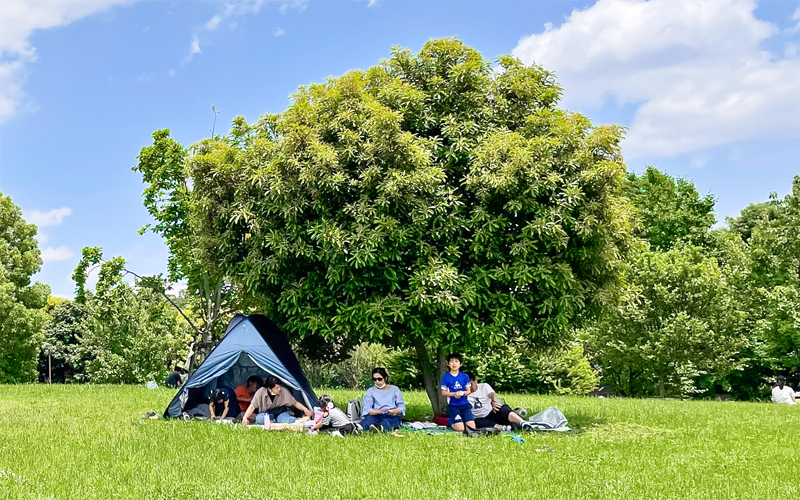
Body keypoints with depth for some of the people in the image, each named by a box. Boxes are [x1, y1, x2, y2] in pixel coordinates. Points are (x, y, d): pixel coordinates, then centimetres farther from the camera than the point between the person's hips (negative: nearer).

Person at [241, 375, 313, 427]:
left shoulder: (284, 392, -14)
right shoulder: (260, 392, -17)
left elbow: (295, 403, -5)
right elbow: (252, 407, -12)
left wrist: (305, 409, -21)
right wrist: (245, 418, -27)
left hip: (280, 414, 0)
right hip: (265, 415, 0)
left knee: (285, 417, -38)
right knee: (259, 418, -37)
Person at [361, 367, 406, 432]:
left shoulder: (395, 389, 12)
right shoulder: (370, 391, 12)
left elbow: (402, 407, 5)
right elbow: (366, 409, -2)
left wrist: (396, 411, -19)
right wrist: (378, 411, -22)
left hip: (392, 417, 0)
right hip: (376, 416, 1)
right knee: (369, 418, -34)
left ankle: (381, 427, -71)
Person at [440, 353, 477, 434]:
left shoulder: (465, 376, 3)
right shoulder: (445, 377, -3)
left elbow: (469, 391, 4)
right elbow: (443, 392, -3)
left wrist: (462, 393, -18)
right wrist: (454, 394, -19)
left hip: (465, 404, 3)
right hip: (453, 406, -3)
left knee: (472, 427, -10)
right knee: (460, 429, -16)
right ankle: (450, 422, 13)